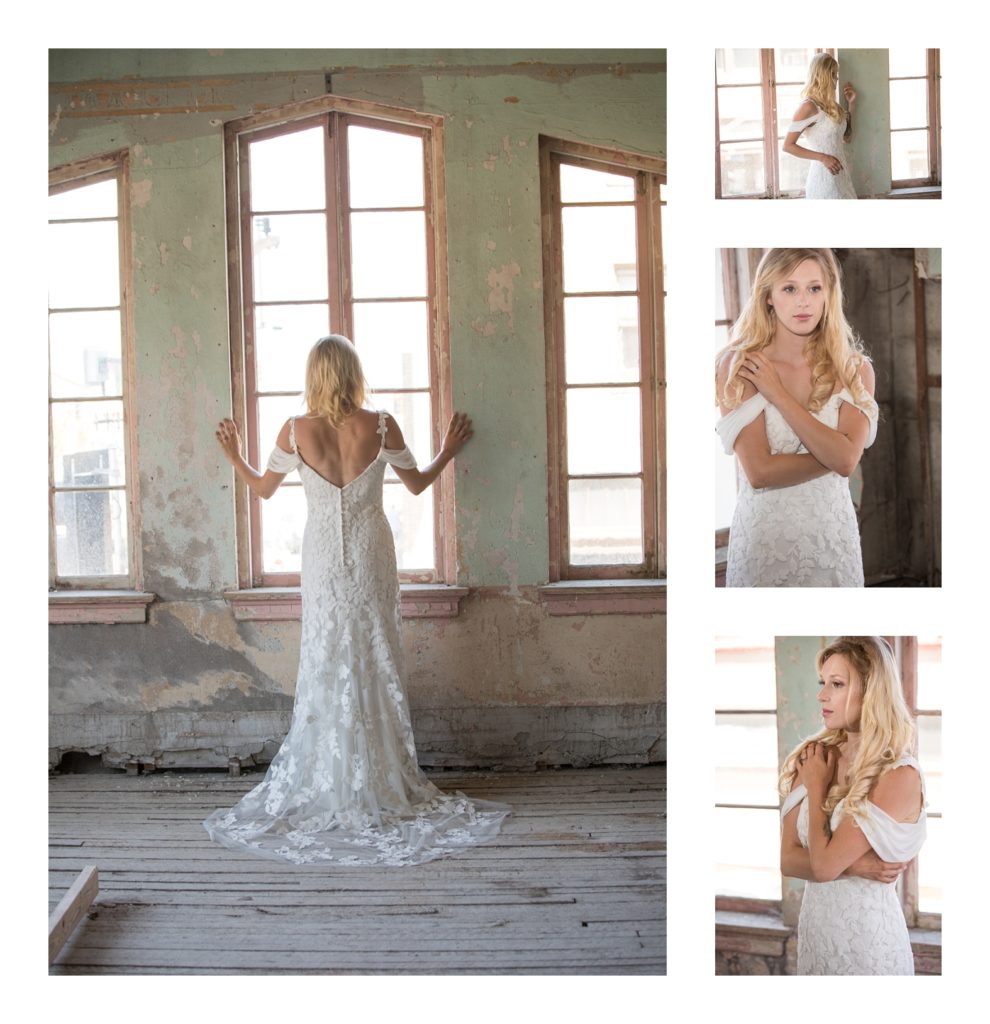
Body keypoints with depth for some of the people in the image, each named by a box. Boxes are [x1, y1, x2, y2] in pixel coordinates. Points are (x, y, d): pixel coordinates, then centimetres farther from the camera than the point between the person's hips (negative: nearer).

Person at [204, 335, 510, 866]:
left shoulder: (296, 432, -8)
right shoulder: (381, 427, -8)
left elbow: (263, 488, 6)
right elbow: (417, 483, 6)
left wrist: (233, 456, 25)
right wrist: (449, 450, 24)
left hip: (324, 558, 0)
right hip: (372, 557, 0)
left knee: (325, 668, 7)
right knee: (376, 667, 8)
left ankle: (324, 788, 13)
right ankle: (382, 786, 14)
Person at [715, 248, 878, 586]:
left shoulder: (856, 369, -1)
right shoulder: (737, 366, -9)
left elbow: (846, 458, -16)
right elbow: (759, 472, -17)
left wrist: (776, 393, -14)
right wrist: (834, 454, -11)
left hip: (833, 534, 2)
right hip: (763, 535, -2)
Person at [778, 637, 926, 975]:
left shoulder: (900, 776, -20)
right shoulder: (814, 759, -3)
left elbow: (824, 864, -22)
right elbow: (788, 859, -4)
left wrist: (816, 787, -11)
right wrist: (853, 866, -18)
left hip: (867, 937, -5)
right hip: (812, 927, 5)